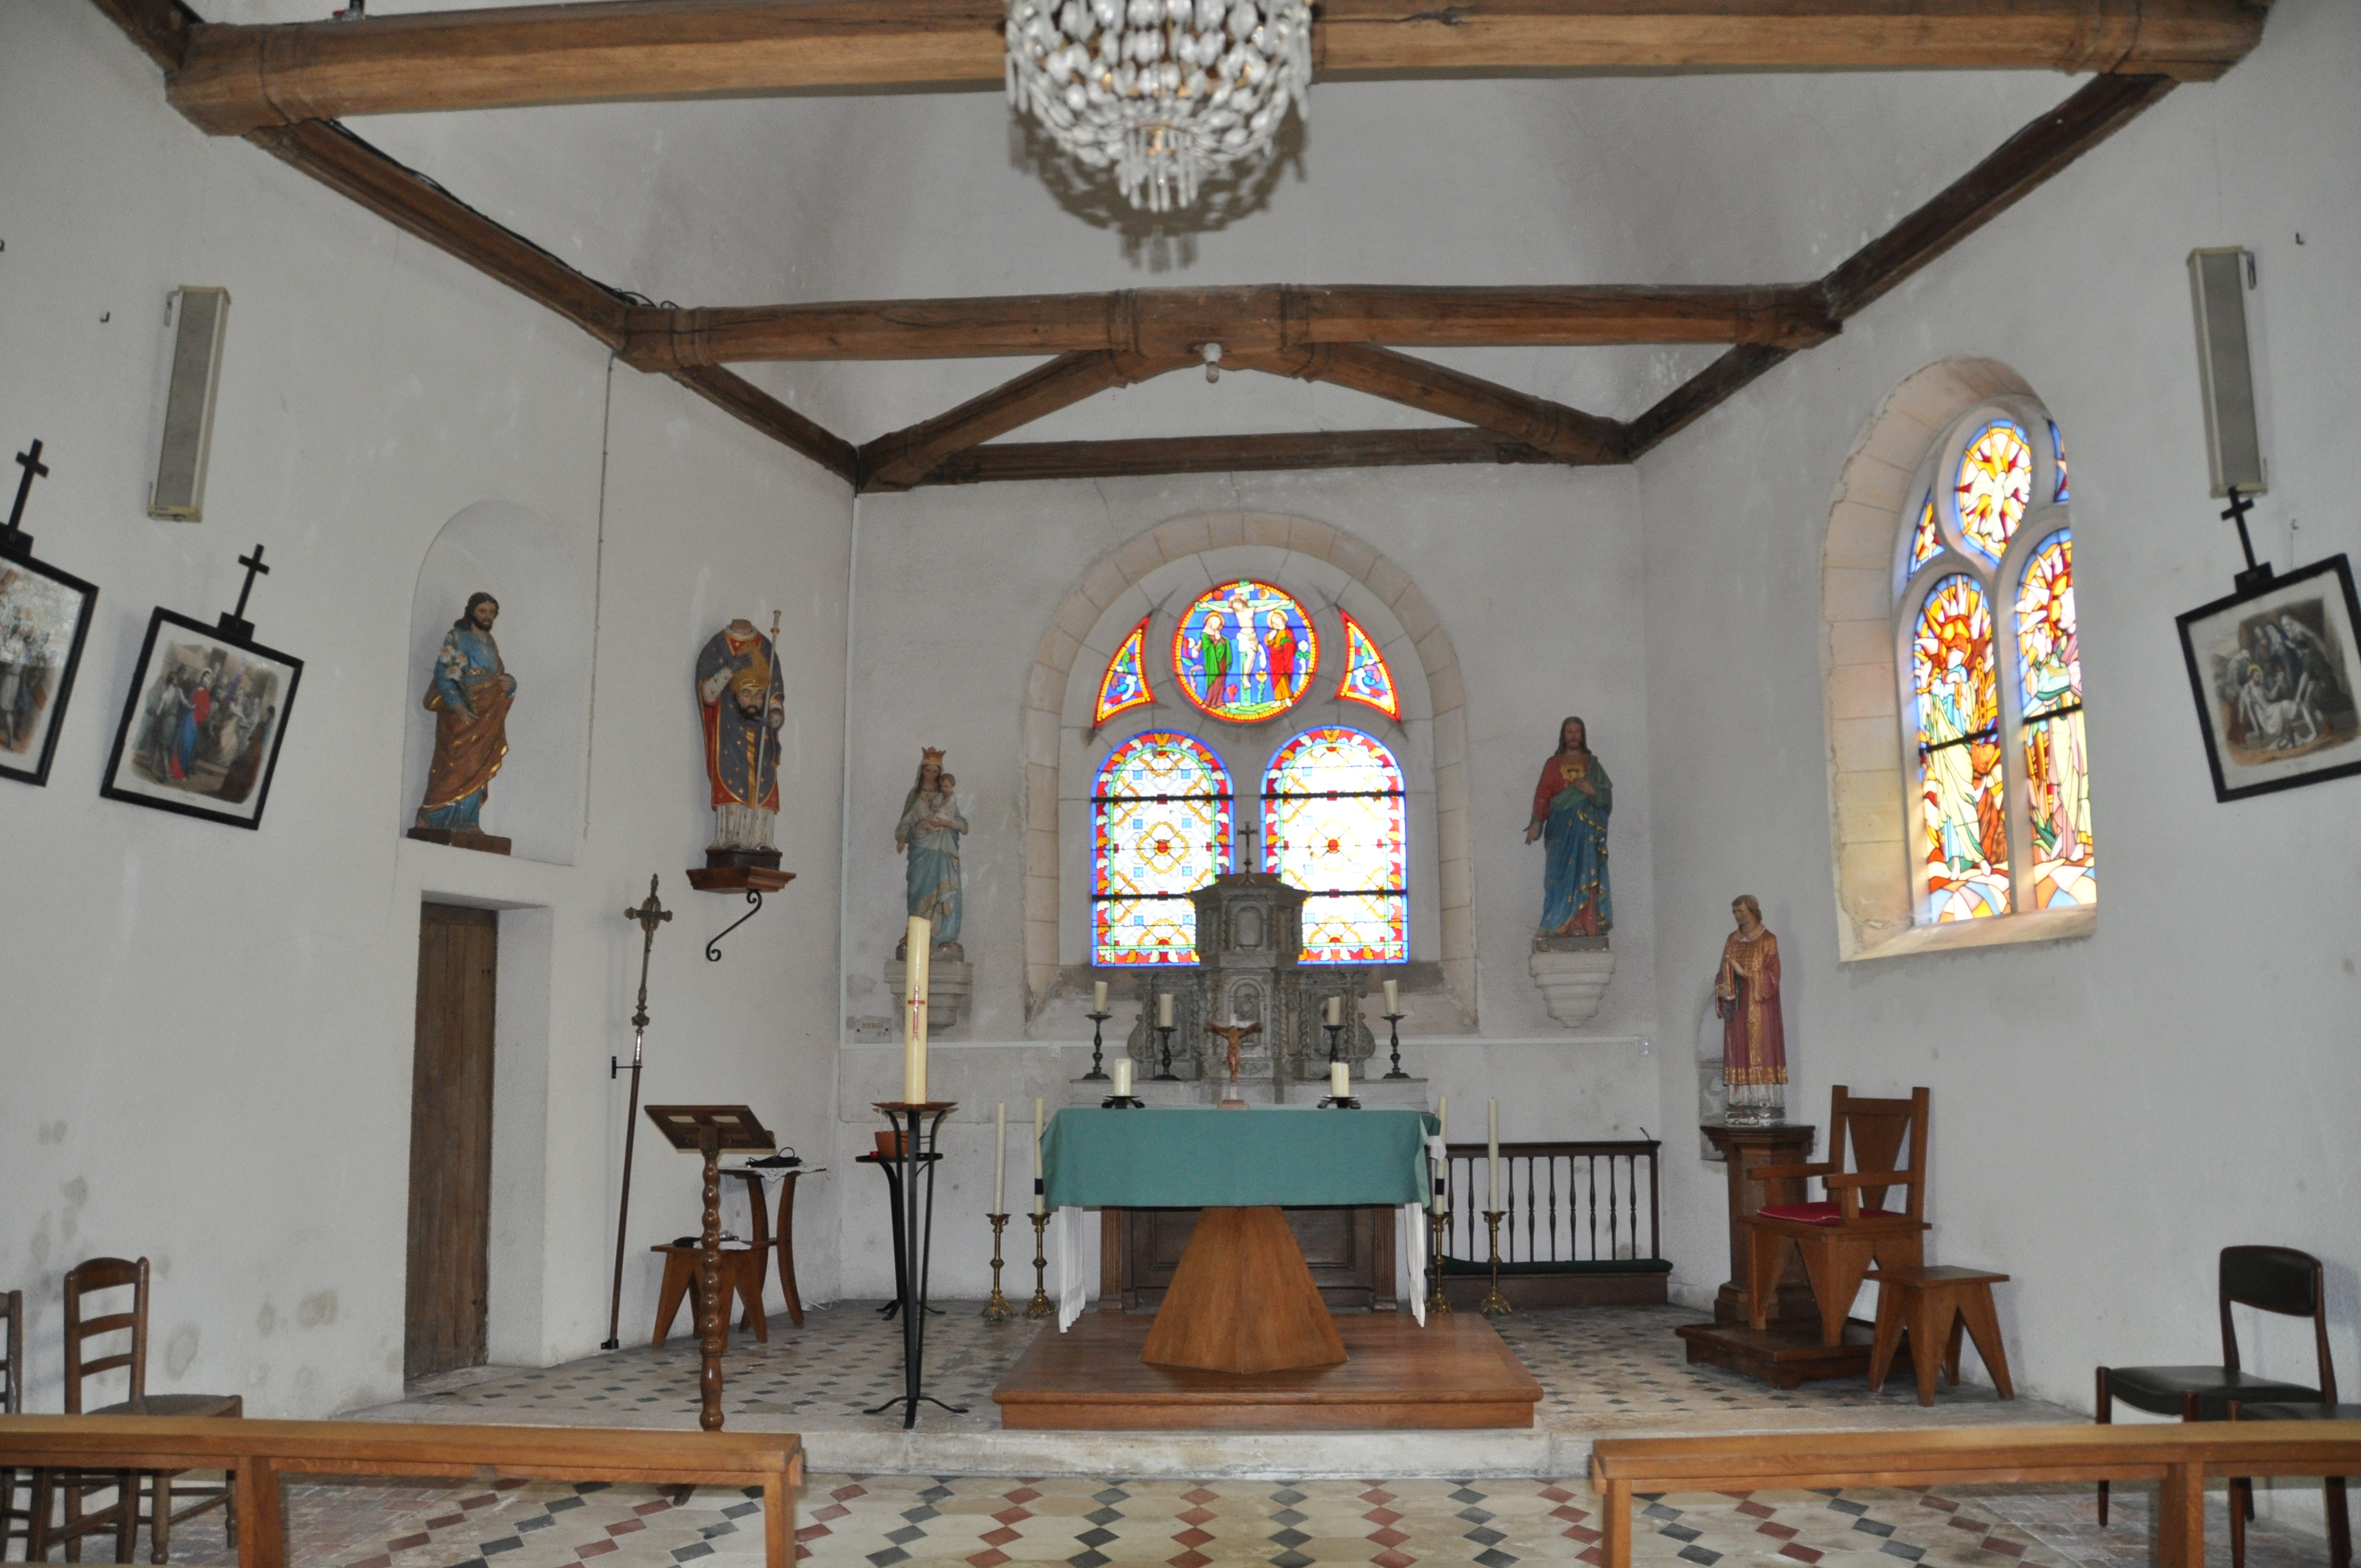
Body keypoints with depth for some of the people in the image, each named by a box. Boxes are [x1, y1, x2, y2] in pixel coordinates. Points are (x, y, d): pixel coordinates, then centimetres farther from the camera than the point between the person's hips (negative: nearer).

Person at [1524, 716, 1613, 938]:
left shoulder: (1592, 764, 15)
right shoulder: (1553, 765, 12)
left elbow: (1607, 796, 10)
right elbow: (1542, 795, 1)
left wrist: (1592, 791, -11)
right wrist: (1536, 823, -12)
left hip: (1589, 828, 1)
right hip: (1562, 827, -1)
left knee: (1587, 874, -6)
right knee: (1562, 875, -8)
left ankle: (1585, 924, -8)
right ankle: (1562, 925, -10)